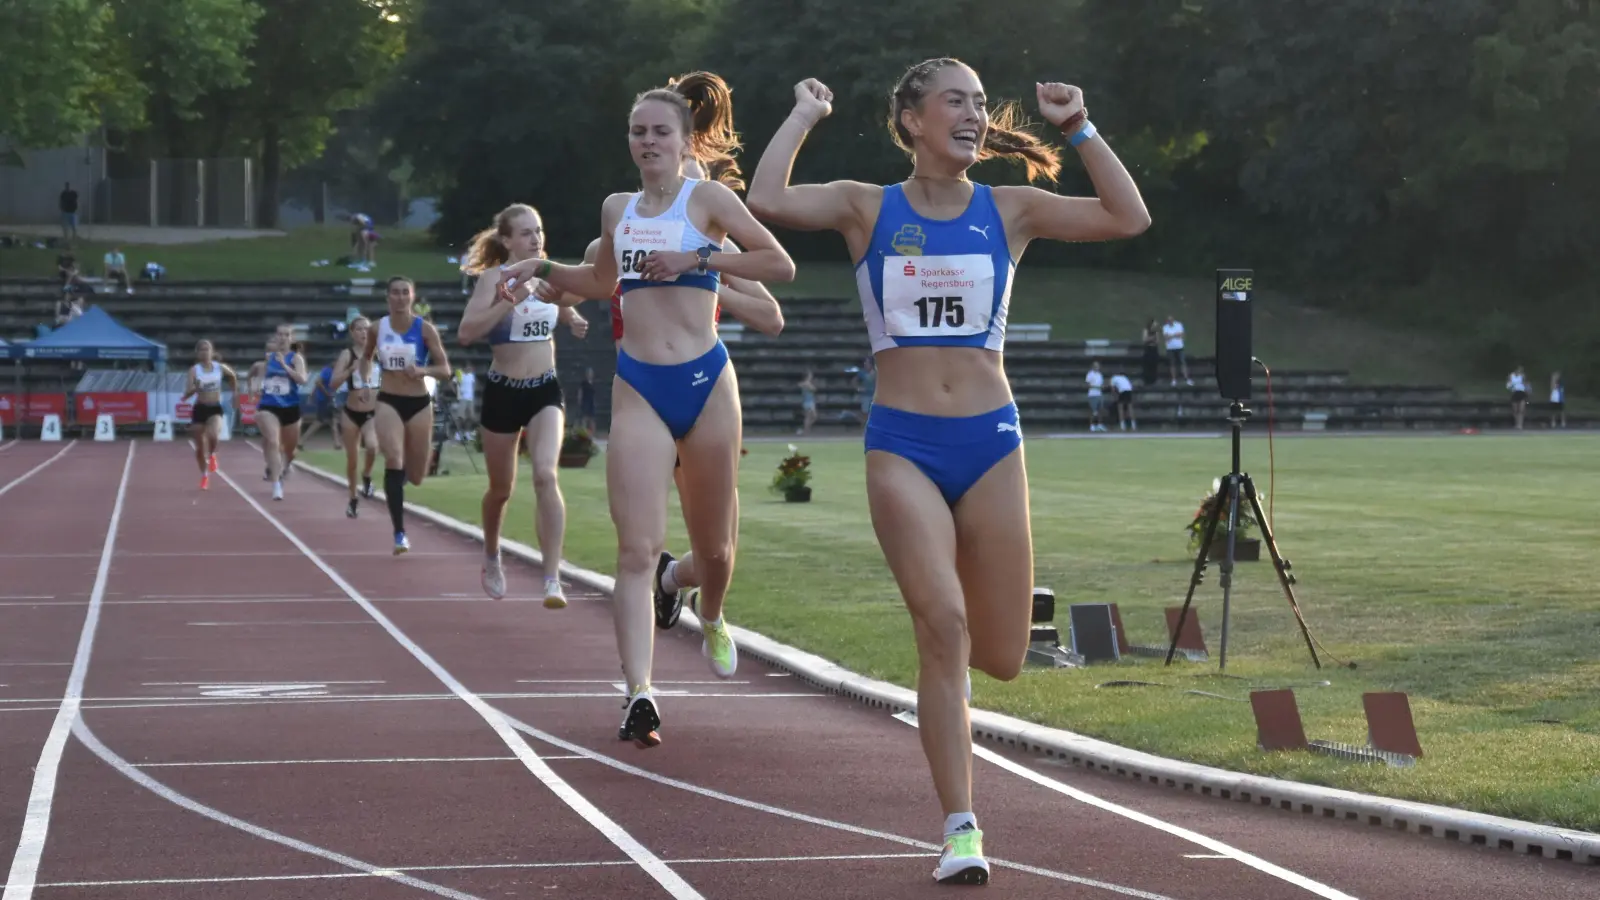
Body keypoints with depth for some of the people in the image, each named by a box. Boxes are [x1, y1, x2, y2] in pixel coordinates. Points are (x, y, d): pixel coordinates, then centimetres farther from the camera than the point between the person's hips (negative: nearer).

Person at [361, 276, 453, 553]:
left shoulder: (425, 328, -7)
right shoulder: (377, 328, -1)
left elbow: (445, 369, -8)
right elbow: (366, 357, 20)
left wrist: (422, 370, -26)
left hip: (419, 403, 0)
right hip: (388, 402, 0)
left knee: (415, 477, 7)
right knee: (393, 460, -22)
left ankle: (405, 469, 49)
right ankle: (399, 533, -21)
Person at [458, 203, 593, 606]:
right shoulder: (494, 279, -10)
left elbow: (564, 312, 24)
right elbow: (466, 333, -24)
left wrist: (575, 323, 1)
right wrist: (511, 300, -31)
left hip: (545, 391, 2)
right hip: (503, 391, -2)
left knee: (546, 475, -20)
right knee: (501, 489, 14)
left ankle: (552, 579, -21)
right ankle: (491, 557, 44)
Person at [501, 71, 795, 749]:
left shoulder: (706, 197, -1)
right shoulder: (618, 210, 13)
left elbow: (780, 264, -9)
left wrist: (697, 258, -15)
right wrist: (544, 269, 18)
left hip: (705, 383, -2)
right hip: (638, 389, 3)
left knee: (712, 543, 12)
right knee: (637, 548, -12)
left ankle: (712, 621, 46)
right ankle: (639, 693, -19)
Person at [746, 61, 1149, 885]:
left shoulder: (1008, 211, 6)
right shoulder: (868, 209, 2)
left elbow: (1129, 218, -4)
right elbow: (765, 203, -16)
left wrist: (1079, 129, -3)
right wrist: (804, 116, -5)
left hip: (990, 442, 3)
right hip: (902, 444, -3)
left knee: (1001, 657, 4)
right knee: (943, 625, -19)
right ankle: (961, 829, -12)